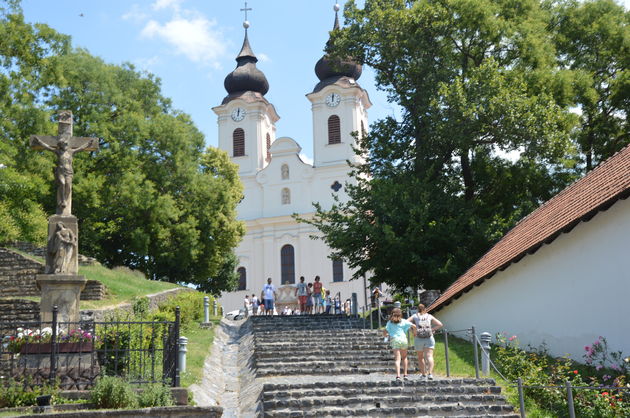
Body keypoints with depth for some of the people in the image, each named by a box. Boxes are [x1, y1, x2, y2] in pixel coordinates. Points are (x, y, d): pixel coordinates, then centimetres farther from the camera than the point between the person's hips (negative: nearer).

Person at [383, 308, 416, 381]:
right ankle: (405, 374, 12)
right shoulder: (403, 321, 10)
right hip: (403, 339, 1)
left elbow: (384, 332, 4)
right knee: (404, 357, 18)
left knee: (397, 359, -5)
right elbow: (414, 326, 4)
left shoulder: (389, 322, 10)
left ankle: (398, 375, -20)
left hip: (394, 340, 0)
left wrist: (385, 336, 26)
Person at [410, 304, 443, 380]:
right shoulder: (429, 316, 11)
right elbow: (440, 324, 5)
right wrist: (432, 330, 8)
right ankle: (430, 373, -25)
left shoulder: (415, 316, 8)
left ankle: (423, 374, 20)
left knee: (420, 357, 15)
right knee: (429, 356, -8)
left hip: (418, 339, 0)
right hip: (429, 339, 0)